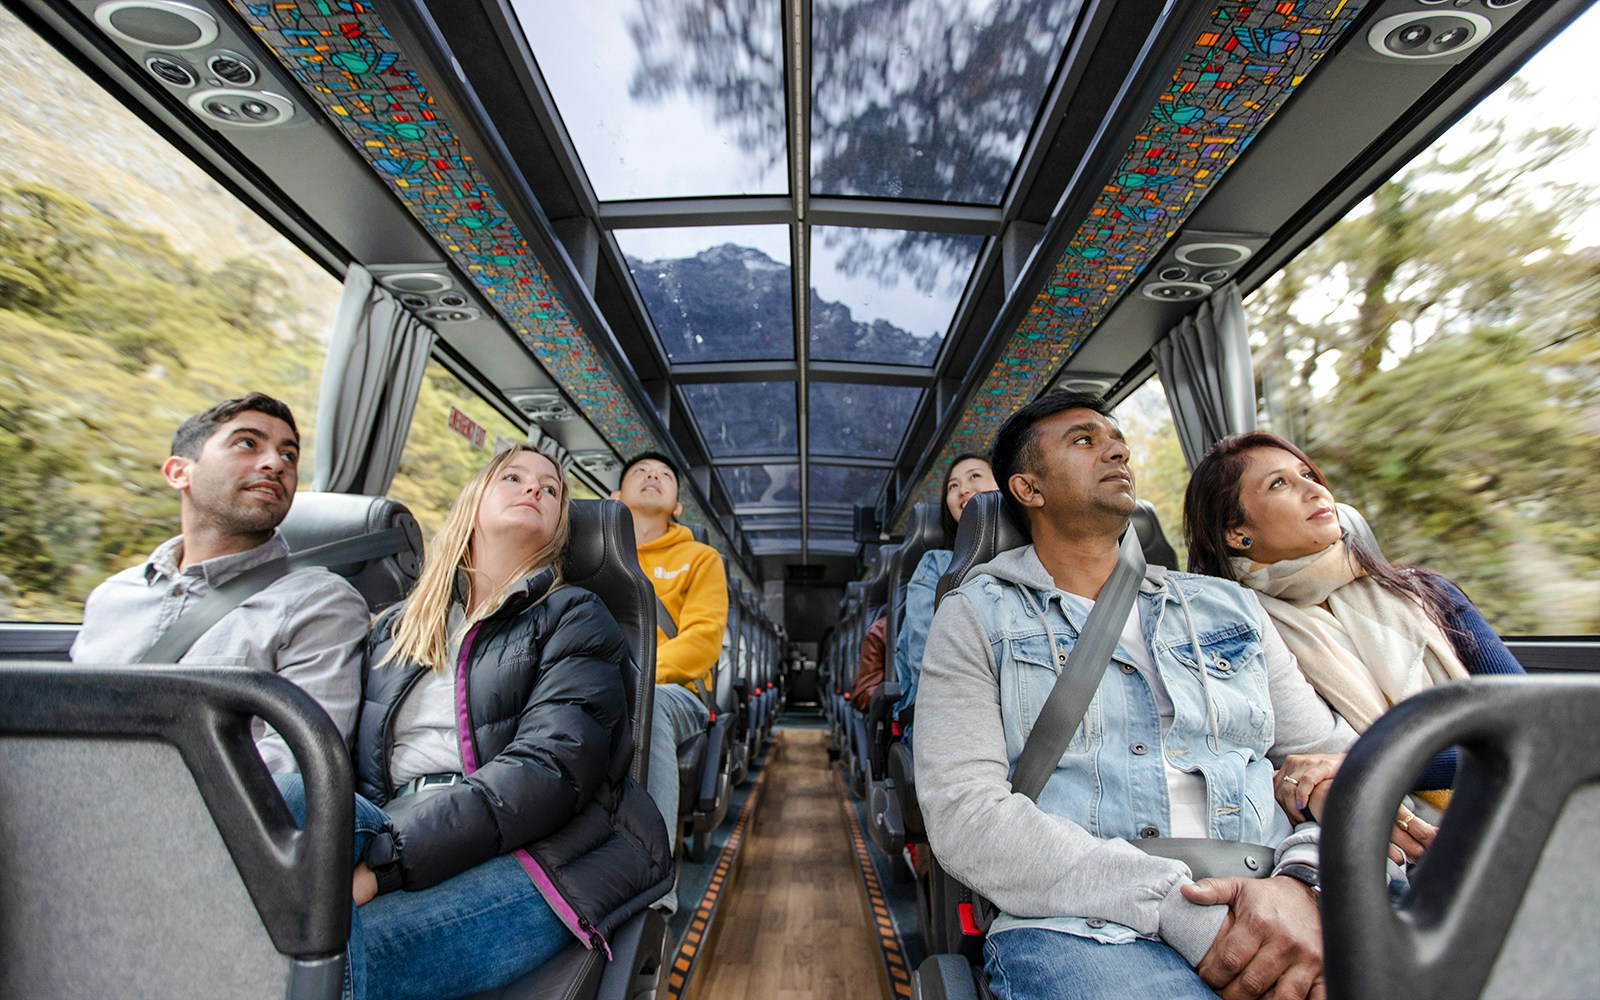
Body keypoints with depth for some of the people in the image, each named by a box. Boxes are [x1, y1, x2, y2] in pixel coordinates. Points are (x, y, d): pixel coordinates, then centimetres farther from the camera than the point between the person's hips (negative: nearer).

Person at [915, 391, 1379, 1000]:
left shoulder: (1231, 608, 18)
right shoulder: (977, 617, 3)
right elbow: (963, 812, -7)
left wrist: (1303, 880, -8)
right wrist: (1174, 904, -15)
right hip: (1081, 928, -4)